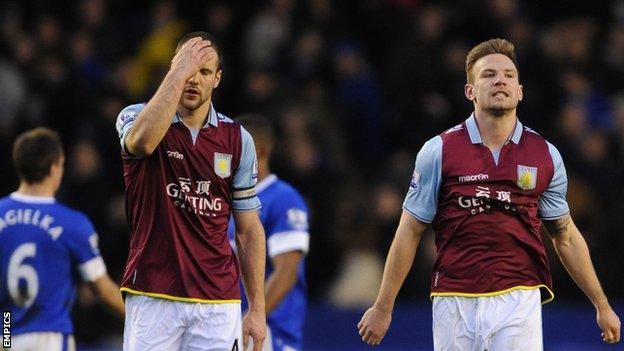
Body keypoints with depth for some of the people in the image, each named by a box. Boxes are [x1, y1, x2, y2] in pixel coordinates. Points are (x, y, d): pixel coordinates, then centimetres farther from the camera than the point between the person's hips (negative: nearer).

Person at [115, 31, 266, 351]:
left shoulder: (237, 139, 9)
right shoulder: (138, 118, 1)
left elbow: (248, 230, 12)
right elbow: (142, 141, -27)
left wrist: (258, 309, 7)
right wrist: (178, 73, -20)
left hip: (218, 301, 3)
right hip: (153, 297, -3)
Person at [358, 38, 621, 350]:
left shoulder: (546, 156, 7)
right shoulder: (439, 151, 1)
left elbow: (566, 237, 16)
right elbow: (409, 233, 4)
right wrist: (382, 307, 3)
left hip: (519, 301, 1)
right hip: (455, 303, 0)